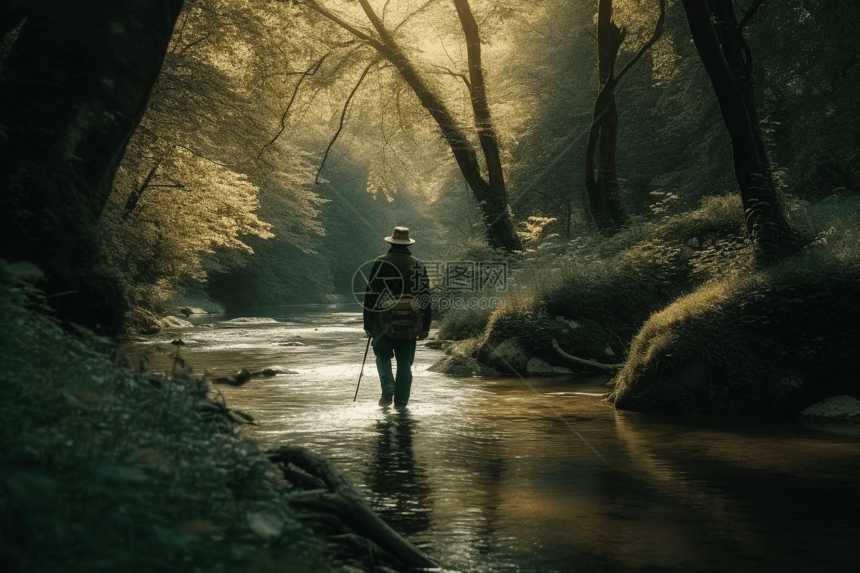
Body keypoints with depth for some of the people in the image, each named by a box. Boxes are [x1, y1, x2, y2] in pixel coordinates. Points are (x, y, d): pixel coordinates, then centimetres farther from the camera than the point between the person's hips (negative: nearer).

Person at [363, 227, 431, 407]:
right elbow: (425, 297, 6)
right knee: (405, 362, 9)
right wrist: (425, 327, 9)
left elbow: (370, 295, -2)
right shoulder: (418, 266, 7)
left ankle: (388, 385, -9)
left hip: (384, 320, -2)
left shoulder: (380, 263, 0)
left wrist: (368, 324, 3)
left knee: (383, 355, 14)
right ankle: (401, 400, 5)